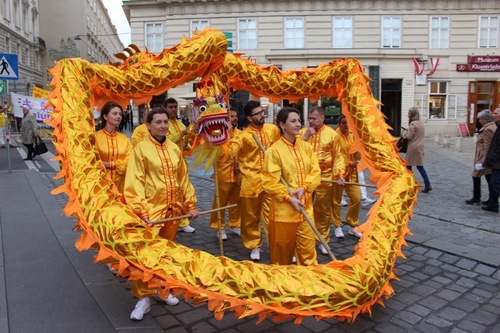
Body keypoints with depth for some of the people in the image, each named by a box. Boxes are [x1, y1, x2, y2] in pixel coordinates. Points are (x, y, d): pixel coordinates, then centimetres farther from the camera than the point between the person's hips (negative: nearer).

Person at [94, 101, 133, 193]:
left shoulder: (125, 139, 10)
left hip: (121, 184, 3)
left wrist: (108, 164, -8)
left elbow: (129, 162, 2)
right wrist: (118, 164, -11)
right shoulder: (95, 137, -1)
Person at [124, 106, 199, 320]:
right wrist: (141, 212, -20)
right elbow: (134, 183, -13)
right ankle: (144, 297, 11)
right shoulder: (141, 149, -8)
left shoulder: (174, 149, 7)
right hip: (151, 210, -5)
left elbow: (183, 179, 11)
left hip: (174, 209, 5)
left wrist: (191, 204, 8)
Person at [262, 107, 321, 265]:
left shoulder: (306, 147, 6)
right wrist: (289, 198, -18)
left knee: (308, 248, 9)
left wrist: (304, 188, -14)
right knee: (282, 249, 11)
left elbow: (315, 172, 3)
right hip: (283, 208, -4)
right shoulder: (274, 150, -11)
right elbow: (270, 182, -13)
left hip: (305, 207, 4)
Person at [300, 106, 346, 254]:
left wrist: (339, 174, -13)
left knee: (324, 211, 9)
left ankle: (323, 240, 23)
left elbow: (337, 156, -2)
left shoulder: (332, 134, -1)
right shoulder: (302, 132, 5)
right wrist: (305, 136, -13)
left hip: (325, 178, -1)